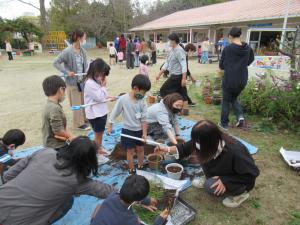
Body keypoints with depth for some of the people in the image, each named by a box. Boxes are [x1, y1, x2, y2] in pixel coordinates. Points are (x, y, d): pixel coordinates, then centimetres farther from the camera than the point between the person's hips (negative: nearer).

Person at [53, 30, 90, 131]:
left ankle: (84, 119, 36)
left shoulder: (83, 51, 1)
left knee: (84, 101, 18)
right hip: (73, 81, -6)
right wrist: (67, 72, -21)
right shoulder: (67, 51, -18)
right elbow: (55, 63, -15)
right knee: (77, 104, 5)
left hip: (82, 80, 7)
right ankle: (79, 123, 19)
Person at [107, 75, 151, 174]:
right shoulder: (123, 99, -20)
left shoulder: (142, 101, -10)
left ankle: (140, 167, 37)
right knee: (130, 151, 8)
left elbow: (143, 118, -6)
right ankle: (132, 170, 27)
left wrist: (144, 133, -7)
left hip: (139, 130, 3)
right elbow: (114, 113, -9)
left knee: (140, 149, 16)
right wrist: (110, 126, -2)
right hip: (128, 130, -3)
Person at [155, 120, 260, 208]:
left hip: (241, 181, -6)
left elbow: (252, 173, -25)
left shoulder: (235, 151, -39)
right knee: (204, 157, -12)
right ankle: (210, 181, 11)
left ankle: (241, 193, 0)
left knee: (210, 187, -25)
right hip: (223, 172, 6)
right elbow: (188, 147, -9)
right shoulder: (213, 141, -22)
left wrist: (225, 181, -29)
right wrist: (168, 149, -15)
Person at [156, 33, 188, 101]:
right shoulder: (172, 50, 14)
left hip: (177, 76, -9)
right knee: (181, 94, 11)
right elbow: (167, 63, 18)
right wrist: (159, 74, 17)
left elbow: (184, 65, -20)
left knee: (163, 90, -3)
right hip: (174, 75, 9)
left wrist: (184, 78, -27)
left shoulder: (179, 51, -14)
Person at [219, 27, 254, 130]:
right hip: (242, 80, 5)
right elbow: (251, 59, 18)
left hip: (229, 80, -4)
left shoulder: (227, 49, -14)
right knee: (234, 98, 27)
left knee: (226, 101, 14)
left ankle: (224, 123, 21)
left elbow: (221, 66, -6)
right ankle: (240, 116, 6)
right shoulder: (247, 48, 0)